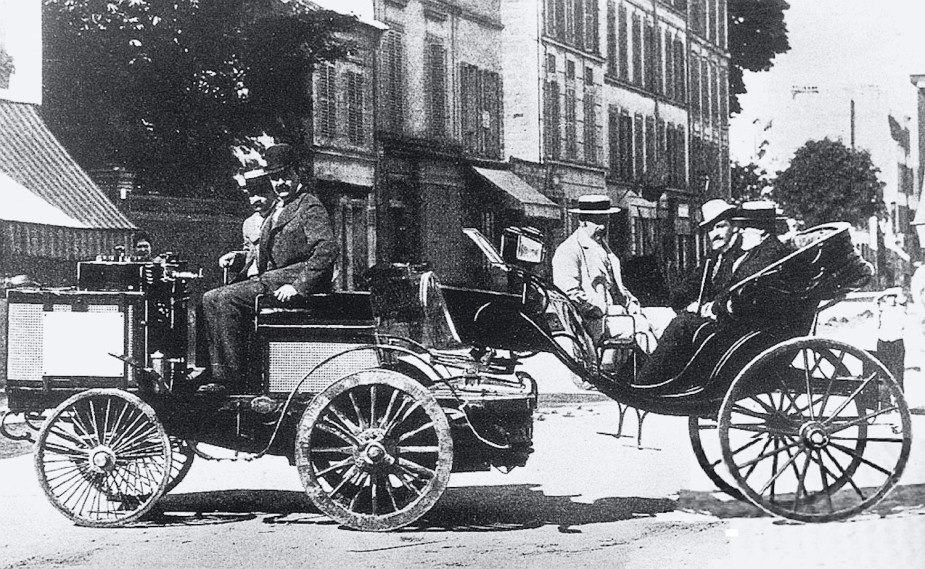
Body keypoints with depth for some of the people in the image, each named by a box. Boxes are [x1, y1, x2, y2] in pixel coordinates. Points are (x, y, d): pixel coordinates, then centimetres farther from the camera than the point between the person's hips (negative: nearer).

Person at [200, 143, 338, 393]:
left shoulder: (310, 206, -6)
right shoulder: (277, 210, 23)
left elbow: (327, 249, -20)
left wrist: (298, 286, -25)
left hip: (297, 275, -9)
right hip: (271, 277, 9)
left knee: (227, 298, -23)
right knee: (211, 299, -4)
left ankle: (234, 377, -20)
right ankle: (220, 375, -12)